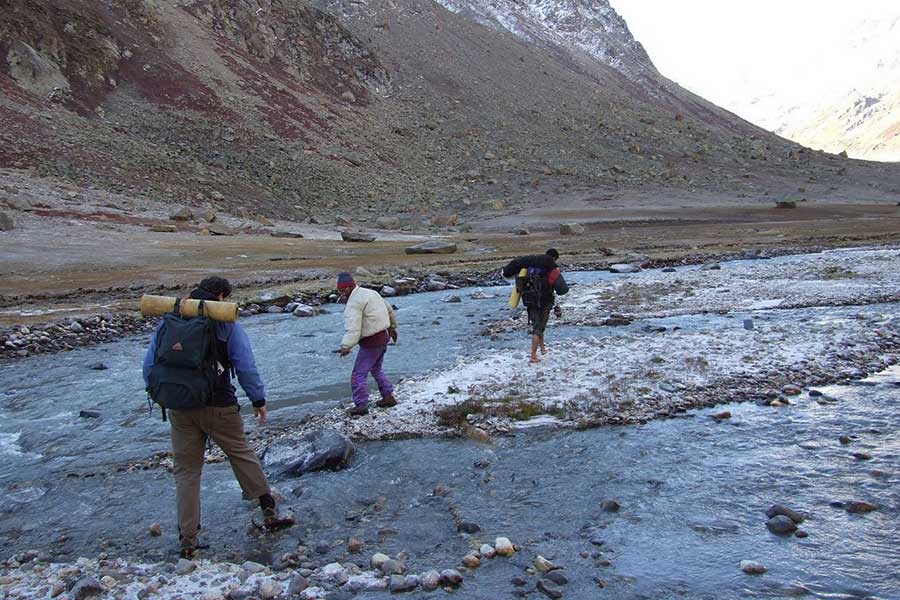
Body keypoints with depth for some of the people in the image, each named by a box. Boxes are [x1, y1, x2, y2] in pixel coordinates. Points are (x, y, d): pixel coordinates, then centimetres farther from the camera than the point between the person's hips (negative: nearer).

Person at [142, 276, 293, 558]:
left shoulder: (169, 321, 9)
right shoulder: (226, 323, -3)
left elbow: (150, 365, 9)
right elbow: (246, 366, -6)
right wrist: (258, 400, 2)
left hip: (179, 408, 3)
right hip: (219, 406, -3)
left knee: (186, 471, 10)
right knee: (241, 455, 13)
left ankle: (187, 539, 12)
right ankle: (270, 513, 19)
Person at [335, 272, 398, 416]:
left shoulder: (353, 303, -17)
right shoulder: (371, 292, 12)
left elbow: (353, 328, -30)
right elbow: (389, 310, 24)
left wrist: (346, 346, -38)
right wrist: (392, 327, 36)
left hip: (371, 342, -9)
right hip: (384, 337, 10)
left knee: (359, 374, -2)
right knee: (376, 369, 25)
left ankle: (361, 405, -3)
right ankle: (388, 396, 26)